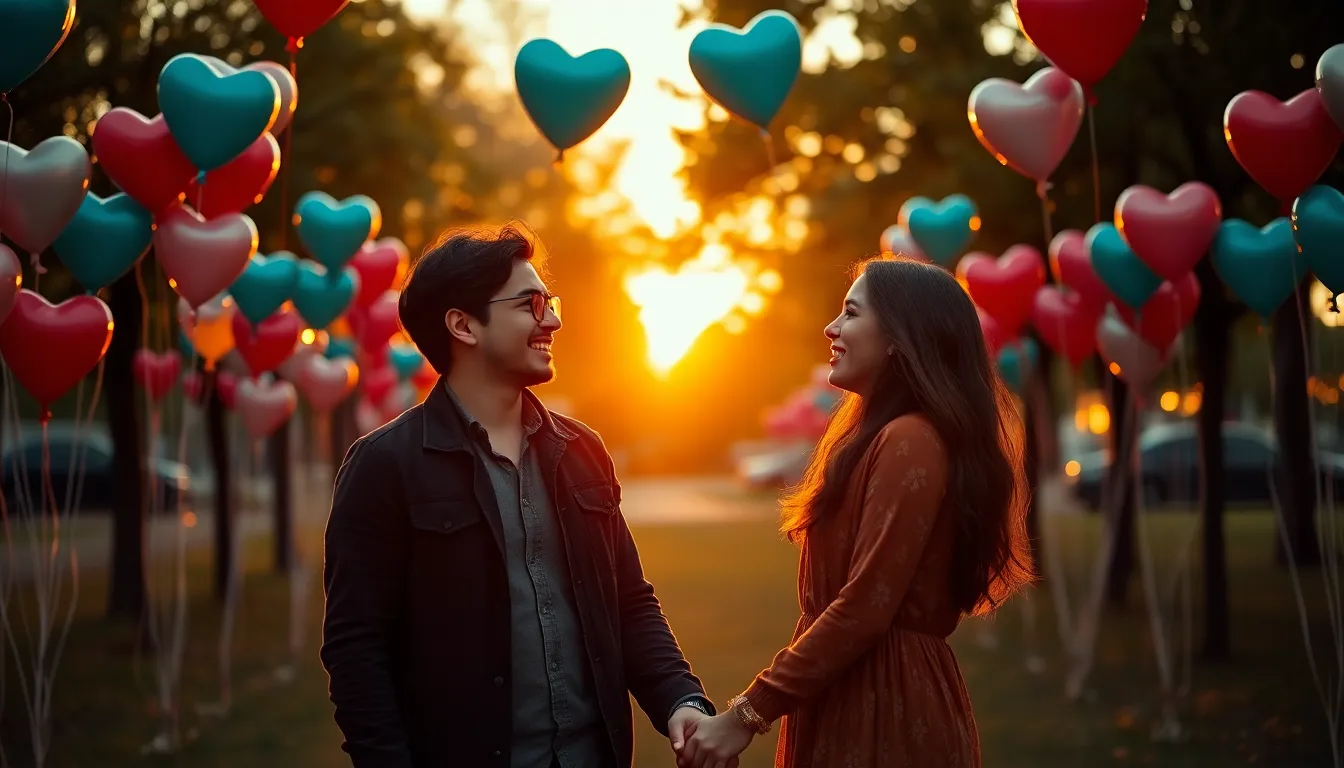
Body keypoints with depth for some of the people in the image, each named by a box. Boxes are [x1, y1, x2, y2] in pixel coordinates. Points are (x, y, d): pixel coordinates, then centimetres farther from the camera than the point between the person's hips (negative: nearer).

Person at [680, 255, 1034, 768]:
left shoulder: (910, 442, -16)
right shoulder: (880, 437, 16)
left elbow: (864, 608, -22)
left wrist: (749, 713, -18)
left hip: (884, 712, -10)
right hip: (853, 701, 10)